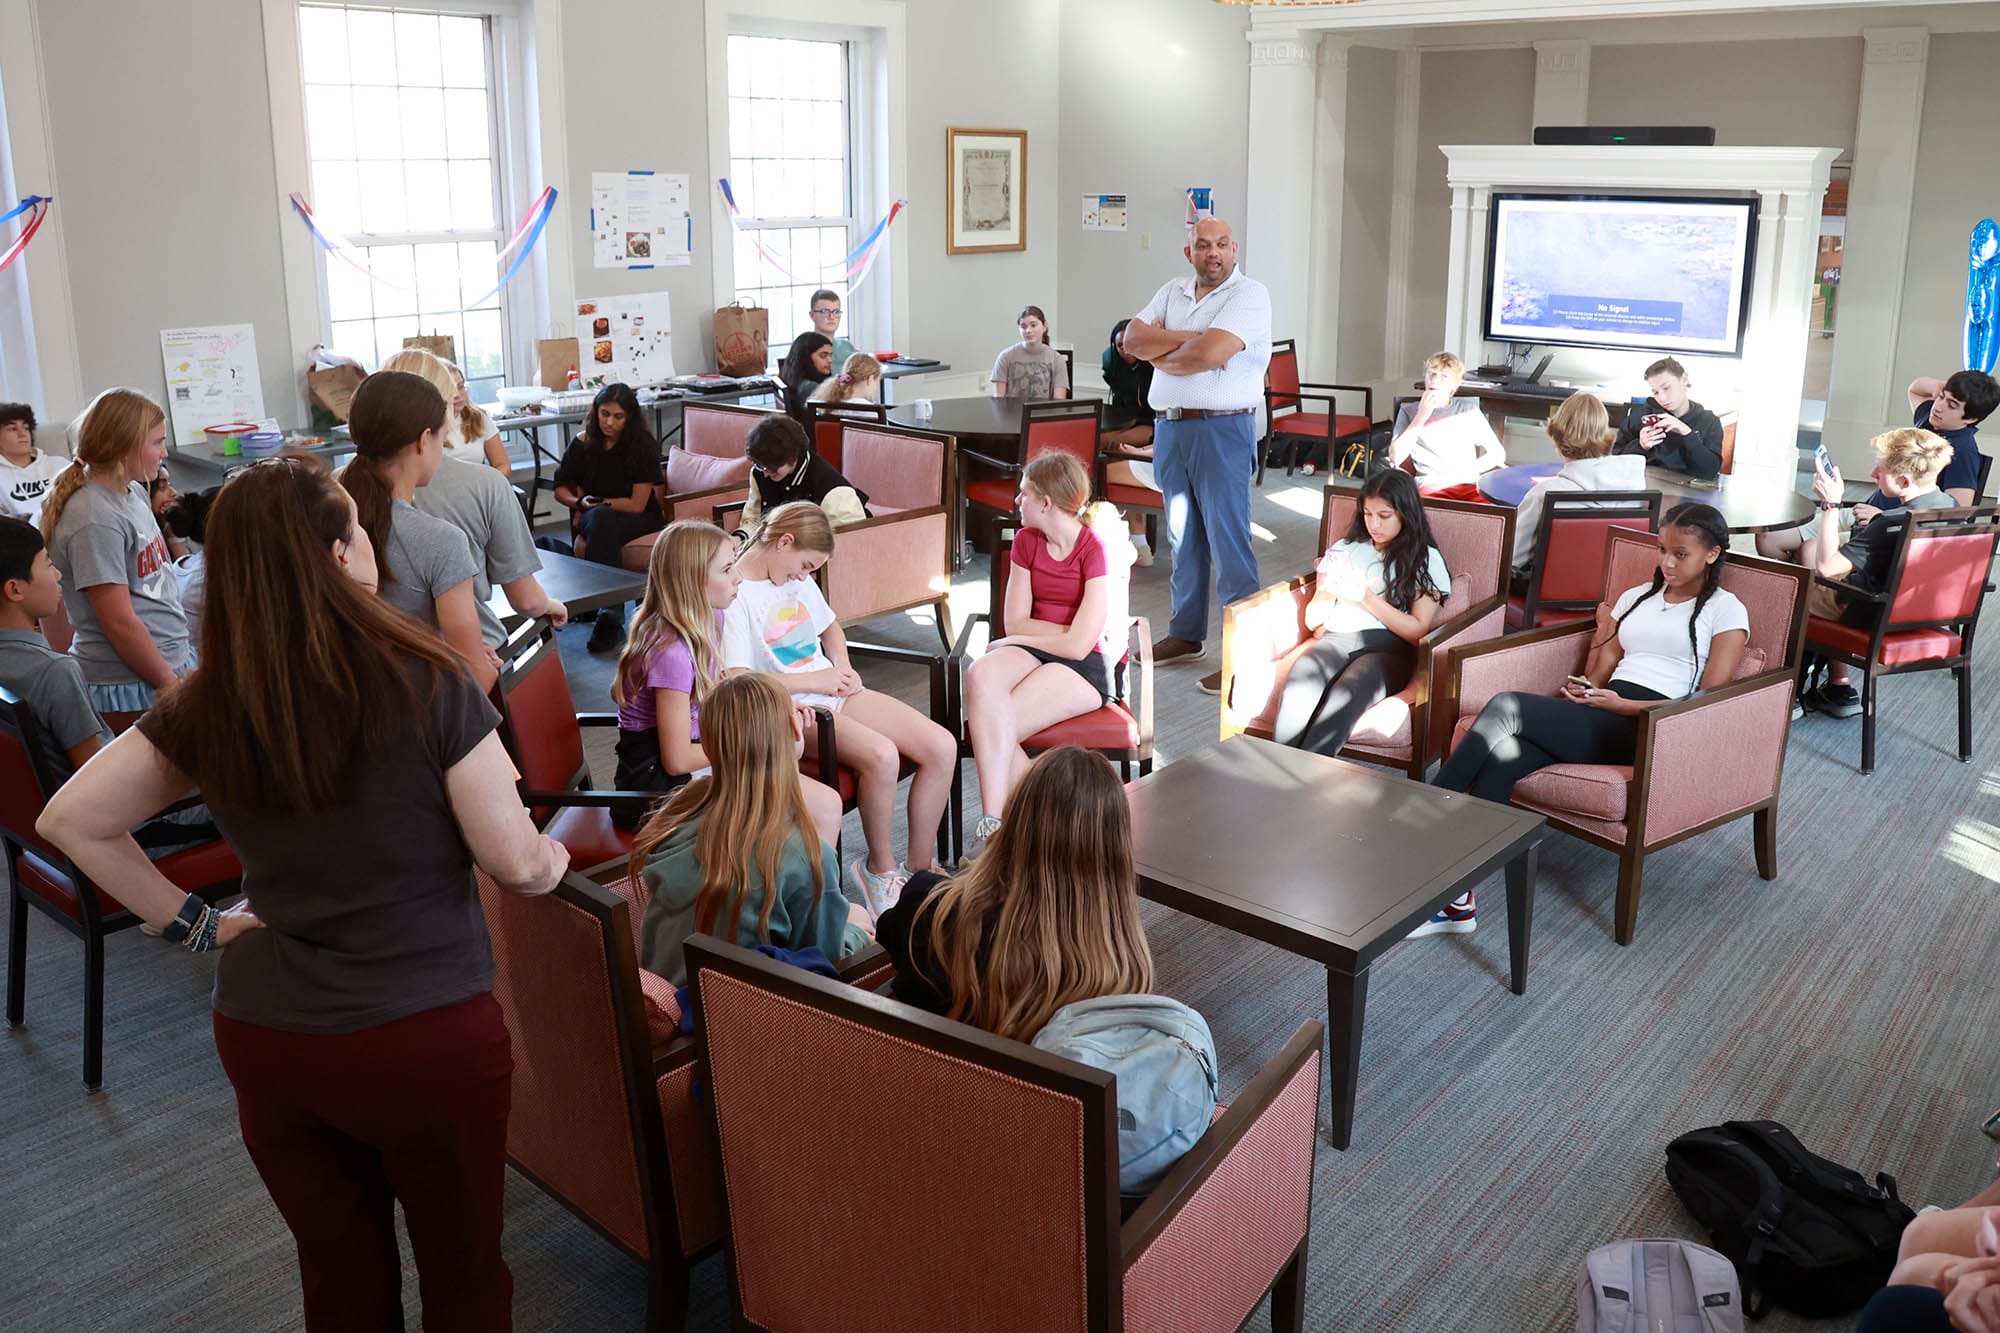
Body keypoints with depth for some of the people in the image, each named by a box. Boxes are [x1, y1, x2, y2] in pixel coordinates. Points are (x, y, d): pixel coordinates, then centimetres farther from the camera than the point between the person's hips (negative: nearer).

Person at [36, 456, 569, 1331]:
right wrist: (559, 856, 8)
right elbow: (516, 863, -14)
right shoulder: (429, 685, -18)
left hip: (265, 1038, 4)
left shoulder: (205, 708, -6)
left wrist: (189, 922, 7)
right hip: (429, 1039, -4)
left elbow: (71, 821, 3)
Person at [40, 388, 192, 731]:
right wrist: (170, 684, -13)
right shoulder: (95, 520, -18)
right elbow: (120, 622, -19)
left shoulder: (133, 492, 9)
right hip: (133, 688, -8)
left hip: (173, 661, 8)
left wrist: (184, 648, 18)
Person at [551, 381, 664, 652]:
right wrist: (580, 503, -7)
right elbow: (561, 489, 15)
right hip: (596, 519, 3)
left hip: (641, 521, -2)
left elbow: (637, 504, -8)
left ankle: (609, 619, -43)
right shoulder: (583, 444, 5)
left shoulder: (643, 445, -6)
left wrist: (599, 504, -9)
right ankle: (611, 617, -47)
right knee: (599, 519, -36)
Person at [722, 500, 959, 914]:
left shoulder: (798, 581, 14)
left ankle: (920, 866, 4)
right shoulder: (734, 597, -12)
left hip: (833, 691, 9)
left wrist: (842, 666, 9)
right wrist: (814, 680, -15)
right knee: (880, 756, -34)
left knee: (942, 747, -9)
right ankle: (880, 867, -9)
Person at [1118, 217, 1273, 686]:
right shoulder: (1173, 292, 15)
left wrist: (1159, 355, -3)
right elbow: (1132, 338, 1)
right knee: (1182, 537, 15)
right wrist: (1187, 339, -11)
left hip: (1223, 430, -7)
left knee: (1228, 538, -7)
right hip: (1170, 429, 7)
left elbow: (1209, 354, -21)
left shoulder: (1249, 294, -8)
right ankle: (1186, 633, 28)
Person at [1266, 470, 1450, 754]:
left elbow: (1418, 631, 2)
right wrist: (1329, 592, 0)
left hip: (1388, 647, -3)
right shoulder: (1344, 549, 25)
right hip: (1335, 638, 3)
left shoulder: (1426, 560, 14)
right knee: (1298, 687, -34)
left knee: (1344, 697, -38)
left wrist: (1367, 598, -5)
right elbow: (1312, 621, 22)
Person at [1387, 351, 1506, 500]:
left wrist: (1465, 473, -2)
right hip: (1430, 487, -1)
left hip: (1469, 485, 1)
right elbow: (1395, 457, 2)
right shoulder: (1409, 411, 17)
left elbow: (1498, 453, 14)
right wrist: (1421, 416, 2)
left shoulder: (1468, 410, 20)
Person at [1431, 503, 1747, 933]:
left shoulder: (1726, 611, 9)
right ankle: (1456, 901, -33)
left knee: (1505, 707, -28)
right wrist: (1581, 690, 1)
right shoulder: (1635, 598, 27)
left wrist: (1620, 704, -11)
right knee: (1504, 757, -29)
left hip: (1647, 728, -5)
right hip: (1599, 717, 5)